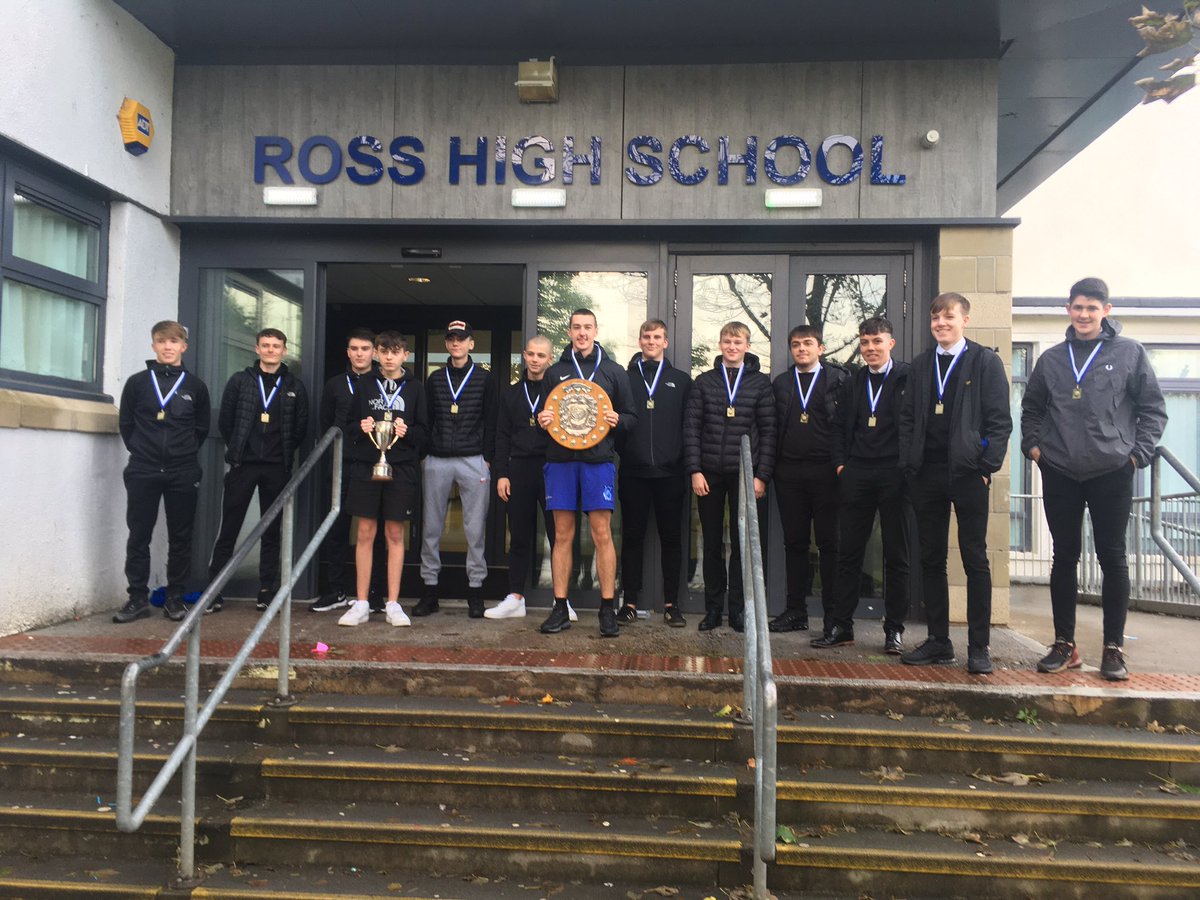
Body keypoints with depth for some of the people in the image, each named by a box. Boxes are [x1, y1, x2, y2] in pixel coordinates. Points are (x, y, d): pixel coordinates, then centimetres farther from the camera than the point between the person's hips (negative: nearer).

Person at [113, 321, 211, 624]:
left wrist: (185, 453, 9)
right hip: (142, 472, 0)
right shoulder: (137, 382, 5)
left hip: (183, 474, 0)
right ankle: (138, 598, 11)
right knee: (138, 536, 2)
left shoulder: (195, 386, 5)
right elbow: (126, 424, 10)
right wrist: (140, 451, 7)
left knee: (180, 538, 4)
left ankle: (175, 598, 13)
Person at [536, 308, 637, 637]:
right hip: (560, 459, 2)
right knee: (562, 535, 5)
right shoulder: (555, 372, 13)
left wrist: (617, 420, -11)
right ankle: (560, 609, 12)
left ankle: (607, 609, 6)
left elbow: (631, 416, 10)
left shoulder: (613, 372, 9)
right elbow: (543, 414, 16)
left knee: (602, 535, -2)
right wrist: (543, 421, -6)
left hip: (598, 461, -1)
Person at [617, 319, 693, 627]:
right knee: (632, 537, 5)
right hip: (633, 472, 0)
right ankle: (630, 602, 13)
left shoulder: (681, 380, 10)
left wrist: (687, 463, -2)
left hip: (670, 472, 0)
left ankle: (671, 603, 14)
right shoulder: (626, 378, 10)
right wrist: (621, 450, -5)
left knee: (671, 538, 5)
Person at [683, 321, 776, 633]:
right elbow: (691, 428, 3)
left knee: (742, 543, 3)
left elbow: (768, 432, 2)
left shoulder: (761, 383, 5)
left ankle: (738, 608, 12)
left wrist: (762, 475, -5)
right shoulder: (704, 382, 7)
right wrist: (695, 471, -6)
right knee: (712, 543, 6)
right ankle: (713, 607, 15)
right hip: (709, 474, 1)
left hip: (745, 474, -1)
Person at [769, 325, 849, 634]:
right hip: (789, 472, 4)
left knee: (829, 542, 1)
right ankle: (795, 611, 15)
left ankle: (834, 614, 9)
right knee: (794, 542, 8)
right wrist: (769, 467, 4)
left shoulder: (839, 379, 3)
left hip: (826, 470, -3)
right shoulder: (780, 383, 14)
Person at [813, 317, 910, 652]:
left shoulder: (907, 378, -1)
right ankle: (841, 625, 11)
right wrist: (840, 463, 6)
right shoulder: (855, 381, 14)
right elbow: (840, 426, 16)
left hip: (894, 474, -4)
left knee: (896, 554, 5)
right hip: (857, 474, 4)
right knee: (848, 552, 5)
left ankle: (894, 629, 14)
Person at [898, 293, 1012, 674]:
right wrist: (909, 464, 4)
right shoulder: (921, 364, 13)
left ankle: (979, 647, 10)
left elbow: (1000, 420, -3)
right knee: (931, 559, 9)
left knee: (975, 560, 2)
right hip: (926, 475, 4)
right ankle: (938, 640, 19)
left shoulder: (985, 361, 1)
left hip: (968, 474, -4)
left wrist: (987, 466, -10)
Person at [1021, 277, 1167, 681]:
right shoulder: (1052, 359, 10)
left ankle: (1113, 648, 14)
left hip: (1112, 474, -2)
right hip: (1060, 474, 2)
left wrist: (1138, 452, -6)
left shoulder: (1129, 353, 2)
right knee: (1064, 558, 7)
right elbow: (1031, 409, 18)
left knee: (1113, 559, 3)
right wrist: (1033, 445, 5)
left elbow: (1153, 408, 3)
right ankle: (1064, 644, 17)